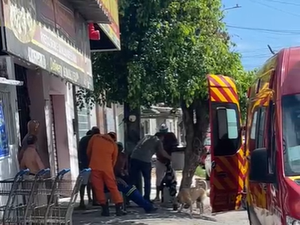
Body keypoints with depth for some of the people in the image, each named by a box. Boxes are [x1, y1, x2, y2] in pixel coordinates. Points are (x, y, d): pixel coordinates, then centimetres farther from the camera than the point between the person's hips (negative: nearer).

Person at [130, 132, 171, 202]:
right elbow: (162, 152, -1)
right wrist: (170, 157, 13)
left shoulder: (147, 136, 27)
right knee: (147, 181, 13)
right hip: (145, 160, -4)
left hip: (134, 157, 4)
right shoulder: (158, 141, 12)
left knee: (133, 180, 7)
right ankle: (146, 199, 15)